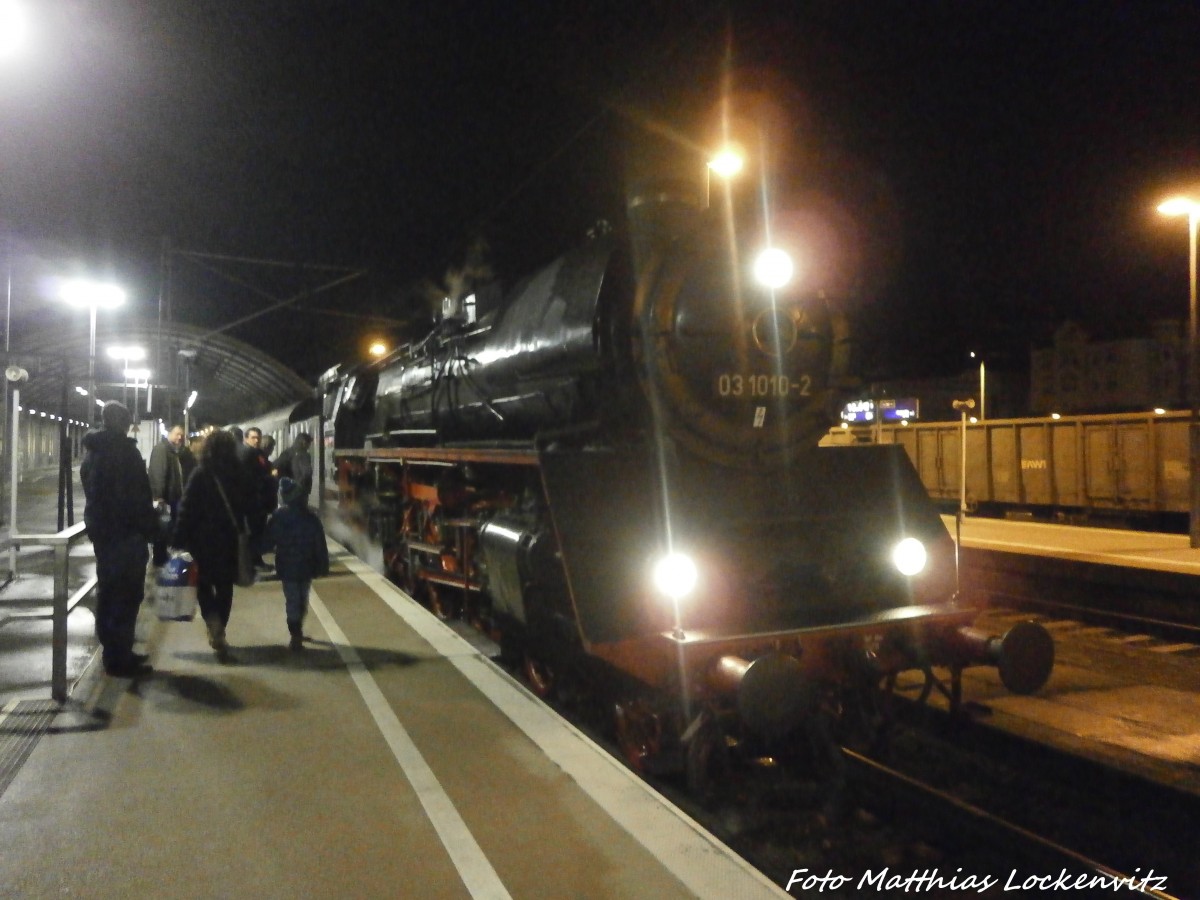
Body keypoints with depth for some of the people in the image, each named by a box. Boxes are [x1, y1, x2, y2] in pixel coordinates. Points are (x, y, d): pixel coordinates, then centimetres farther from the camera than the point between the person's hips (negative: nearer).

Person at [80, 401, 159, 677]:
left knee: (109, 592, 15)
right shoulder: (125, 451, -15)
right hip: (126, 532, -9)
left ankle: (113, 652, 23)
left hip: (100, 529, 9)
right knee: (127, 594, -4)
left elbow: (91, 493, 18)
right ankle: (119, 658, -1)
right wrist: (151, 529, -12)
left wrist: (96, 524, 21)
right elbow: (138, 496, -18)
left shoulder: (91, 451, 14)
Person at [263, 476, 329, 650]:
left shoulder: (278, 517, -11)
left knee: (292, 601, 4)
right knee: (302, 599, 19)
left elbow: (267, 542, -4)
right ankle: (298, 631, 33)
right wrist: (323, 566, 1)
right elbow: (320, 545, -7)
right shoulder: (311, 518, -10)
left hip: (287, 567, -1)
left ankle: (296, 635, -3)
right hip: (307, 566, 2)